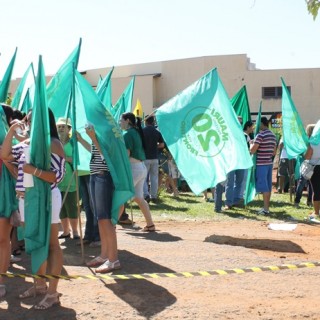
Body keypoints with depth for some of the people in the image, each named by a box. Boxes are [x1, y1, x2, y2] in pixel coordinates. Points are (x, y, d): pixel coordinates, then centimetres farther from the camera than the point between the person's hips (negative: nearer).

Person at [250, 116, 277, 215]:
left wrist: (251, 144, 3)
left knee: (263, 186, -6)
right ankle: (267, 206, 17)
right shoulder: (273, 136, 13)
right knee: (268, 186, 11)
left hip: (261, 163, -8)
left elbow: (252, 150, -16)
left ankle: (265, 209, -8)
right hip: (269, 163, 8)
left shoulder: (260, 135, -13)